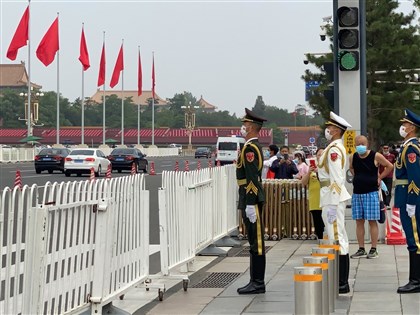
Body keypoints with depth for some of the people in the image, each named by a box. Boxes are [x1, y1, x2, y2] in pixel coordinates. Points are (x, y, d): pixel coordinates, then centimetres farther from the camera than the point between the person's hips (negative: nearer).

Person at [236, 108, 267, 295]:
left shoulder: (250, 148, -15)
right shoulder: (254, 146, 17)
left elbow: (252, 178, -21)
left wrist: (250, 204, -22)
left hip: (251, 200, -11)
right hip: (251, 200, 11)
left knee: (256, 242, -6)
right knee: (254, 242, 12)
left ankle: (258, 283, -3)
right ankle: (256, 281, 17)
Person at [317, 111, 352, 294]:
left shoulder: (334, 149, -15)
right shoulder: (337, 148, 16)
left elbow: (336, 180, -21)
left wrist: (332, 206, -22)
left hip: (333, 197, -11)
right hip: (334, 197, 11)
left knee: (337, 239, -7)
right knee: (340, 239, 13)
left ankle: (342, 285, -5)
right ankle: (342, 282, 19)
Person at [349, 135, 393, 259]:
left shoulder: (375, 156, -6)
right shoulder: (353, 157, 6)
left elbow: (390, 166, 3)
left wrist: (379, 177, 1)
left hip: (371, 193, -4)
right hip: (357, 193, 4)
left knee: (372, 221, -3)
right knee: (359, 221, 6)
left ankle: (374, 250, 2)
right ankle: (361, 250, 12)